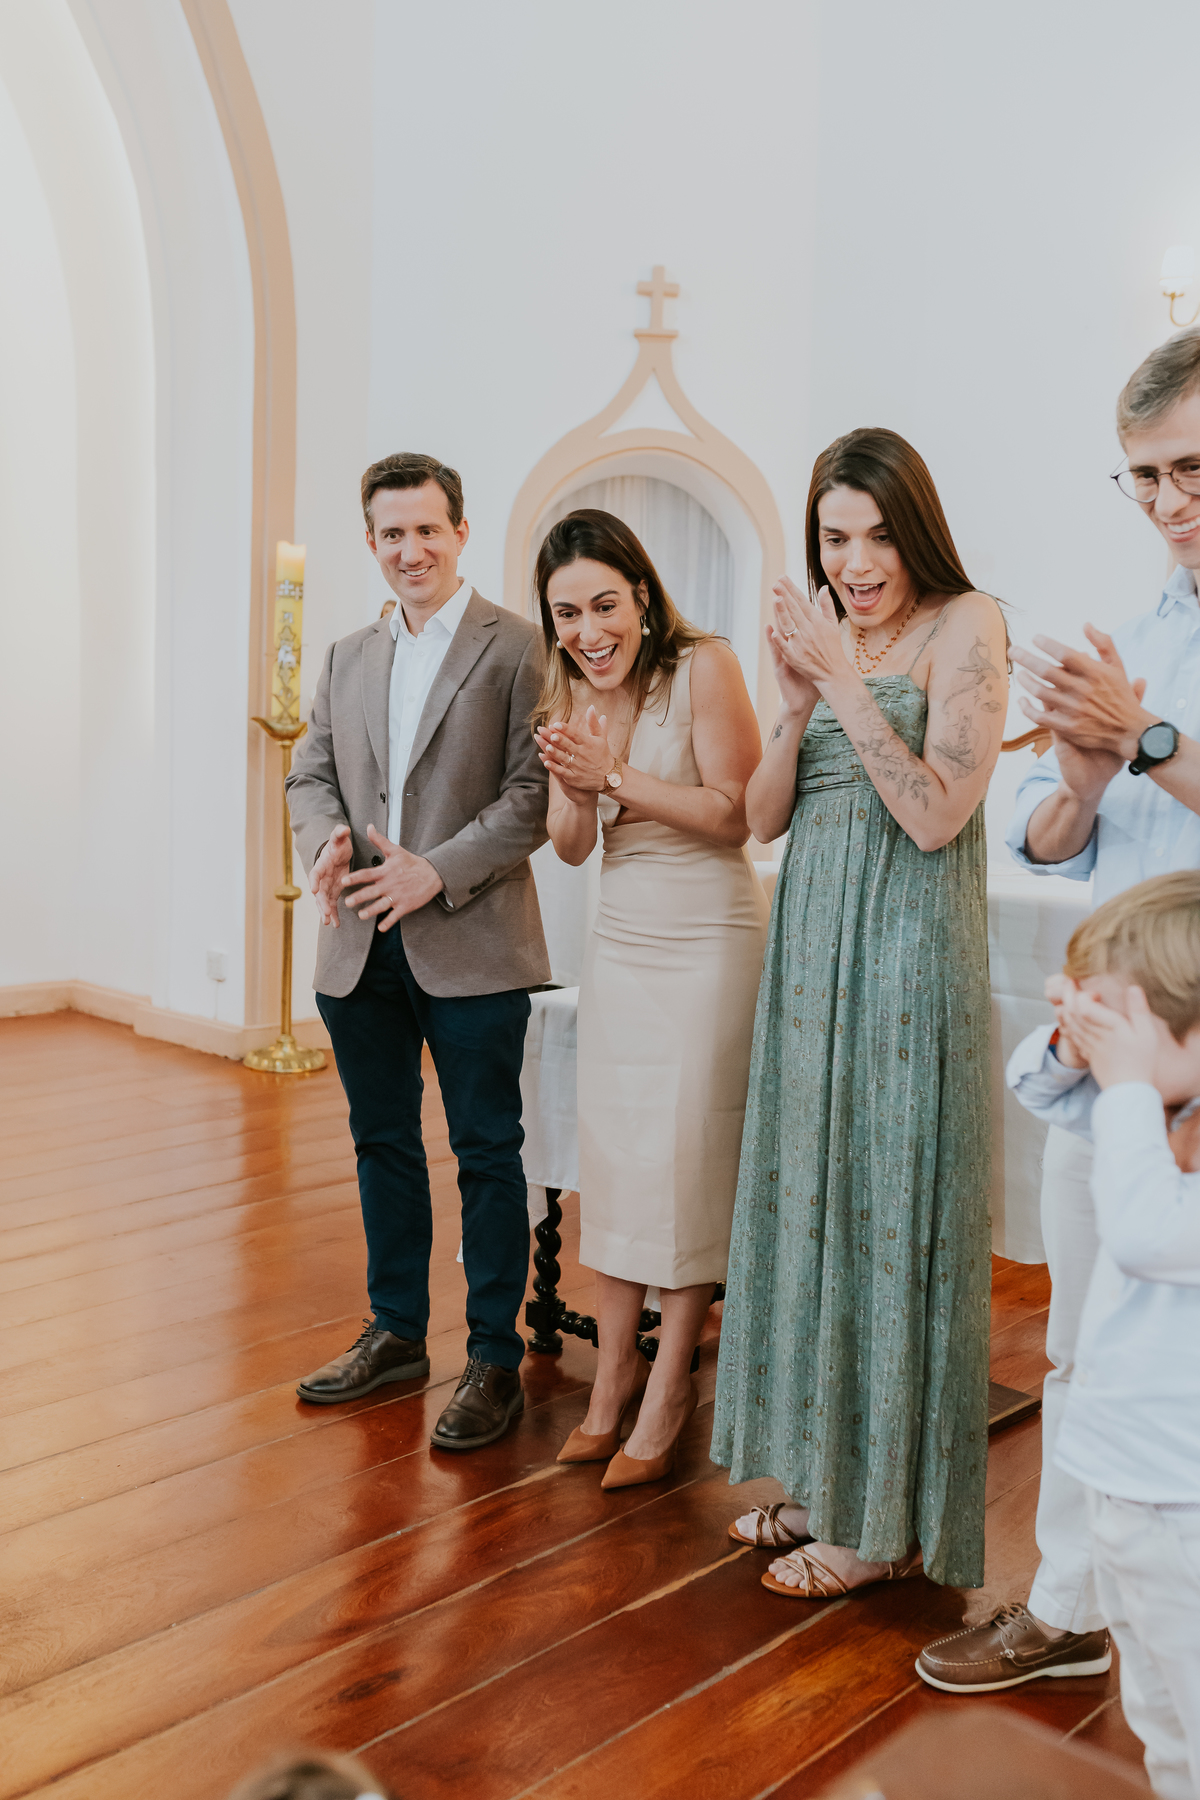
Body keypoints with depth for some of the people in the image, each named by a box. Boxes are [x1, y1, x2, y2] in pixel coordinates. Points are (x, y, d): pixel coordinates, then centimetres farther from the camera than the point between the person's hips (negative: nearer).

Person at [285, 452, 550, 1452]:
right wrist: (326, 840, -7)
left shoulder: (518, 648, -6)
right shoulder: (348, 657, 14)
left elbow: (536, 793, -11)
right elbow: (311, 772, 15)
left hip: (471, 947, -6)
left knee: (487, 1154, 3)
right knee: (383, 1143, 16)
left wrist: (438, 871, -19)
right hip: (361, 945, 6)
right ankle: (396, 1333, 32)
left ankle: (495, 1359, 16)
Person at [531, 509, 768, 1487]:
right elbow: (572, 847, 5)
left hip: (710, 937, -6)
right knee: (609, 1153, 7)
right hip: (620, 939, 6)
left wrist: (619, 775, -23)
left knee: (686, 1157, -2)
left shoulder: (703, 666, -13)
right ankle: (614, 1369, 21)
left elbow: (735, 816, -15)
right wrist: (574, 789, -16)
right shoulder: (566, 691, 5)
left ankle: (670, 1386, 12)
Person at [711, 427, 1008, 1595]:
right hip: (812, 946, 7)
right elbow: (763, 817, 7)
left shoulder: (965, 627, -8)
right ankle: (826, 1481, 29)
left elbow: (938, 813, -17)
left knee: (891, 1213, 0)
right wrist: (799, 700, -8)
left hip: (906, 952, -7)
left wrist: (849, 688, -18)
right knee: (813, 1200, 13)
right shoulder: (821, 632, 11)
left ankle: (888, 1522, 15)